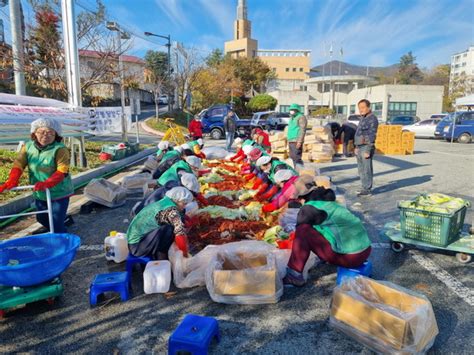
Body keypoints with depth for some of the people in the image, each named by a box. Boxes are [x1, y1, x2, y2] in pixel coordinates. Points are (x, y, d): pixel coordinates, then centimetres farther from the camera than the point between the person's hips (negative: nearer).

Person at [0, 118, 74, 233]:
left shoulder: (60, 149, -18)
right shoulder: (28, 147, -2)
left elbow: (62, 171, -26)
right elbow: (19, 164, -8)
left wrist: (46, 183, -38)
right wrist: (12, 181, -25)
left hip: (59, 192, -6)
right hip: (39, 193, 6)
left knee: (57, 224, -5)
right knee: (42, 219, 22)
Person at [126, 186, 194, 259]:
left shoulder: (161, 202, 9)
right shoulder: (171, 210, -18)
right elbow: (180, 231, -27)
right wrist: (185, 252, -12)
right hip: (138, 245, -10)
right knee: (170, 230, -21)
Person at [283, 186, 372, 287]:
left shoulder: (309, 208, -3)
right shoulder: (333, 204, 21)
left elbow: (300, 229, 8)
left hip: (348, 257, -8)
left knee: (303, 231, -5)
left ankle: (294, 275, -3)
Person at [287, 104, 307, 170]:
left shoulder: (301, 117, -7)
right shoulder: (291, 118, 21)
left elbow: (303, 130, -15)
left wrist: (299, 141, -21)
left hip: (297, 141, -9)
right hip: (291, 141, 9)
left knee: (297, 157, -14)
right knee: (292, 157, 10)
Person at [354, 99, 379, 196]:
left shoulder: (372, 119, -11)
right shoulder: (362, 118, 17)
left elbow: (372, 135, -17)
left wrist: (368, 151, -21)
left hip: (366, 147, -9)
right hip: (360, 147, 9)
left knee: (367, 170, -6)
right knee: (361, 170, 12)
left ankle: (367, 190, 0)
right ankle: (365, 188, 20)